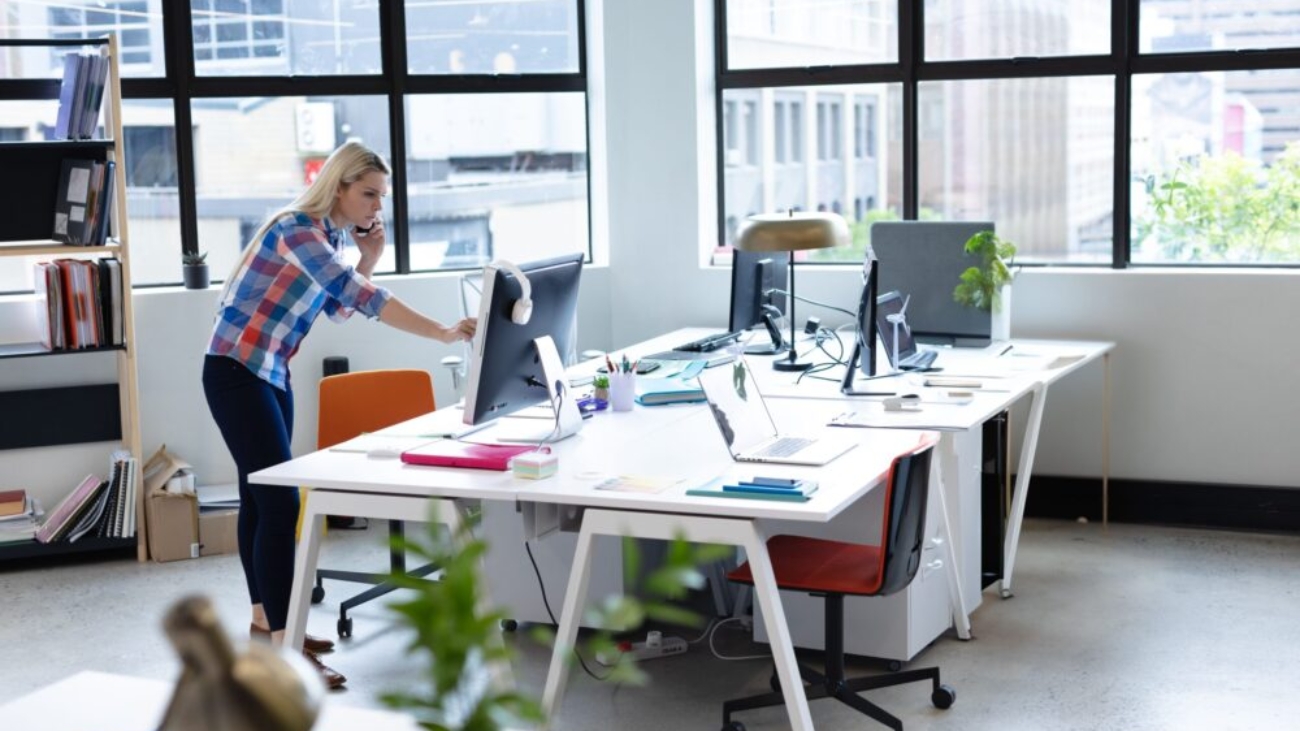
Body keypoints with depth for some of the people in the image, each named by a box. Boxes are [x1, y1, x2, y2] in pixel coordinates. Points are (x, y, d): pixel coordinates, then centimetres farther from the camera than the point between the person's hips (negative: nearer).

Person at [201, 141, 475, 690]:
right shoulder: (298, 228, -22)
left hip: (272, 372, 10)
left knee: (262, 495, 15)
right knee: (279, 502, -14)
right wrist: (443, 333, -36)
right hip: (237, 371, -10)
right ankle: (284, 652, -14)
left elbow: (339, 307, 17)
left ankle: (264, 621, 25)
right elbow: (360, 296, -32)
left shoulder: (335, 233, 7)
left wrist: (369, 257, 2)